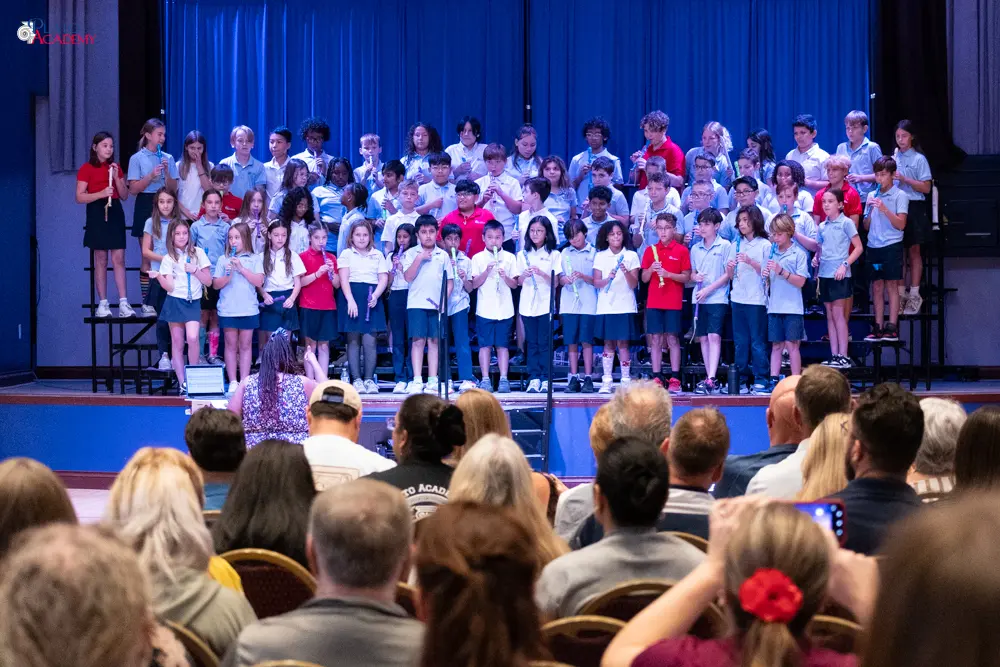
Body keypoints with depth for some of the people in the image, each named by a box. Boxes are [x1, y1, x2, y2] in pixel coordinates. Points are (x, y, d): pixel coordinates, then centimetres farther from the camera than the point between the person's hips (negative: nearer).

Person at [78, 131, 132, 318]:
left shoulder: (116, 167, 13)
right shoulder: (86, 168, -1)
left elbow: (125, 195, 10)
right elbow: (80, 197, -7)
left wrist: (117, 177, -5)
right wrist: (101, 193, -20)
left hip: (115, 212, 4)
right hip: (97, 213, -4)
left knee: (119, 259, -2)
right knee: (101, 260, -1)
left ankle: (123, 303, -5)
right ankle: (102, 304, 4)